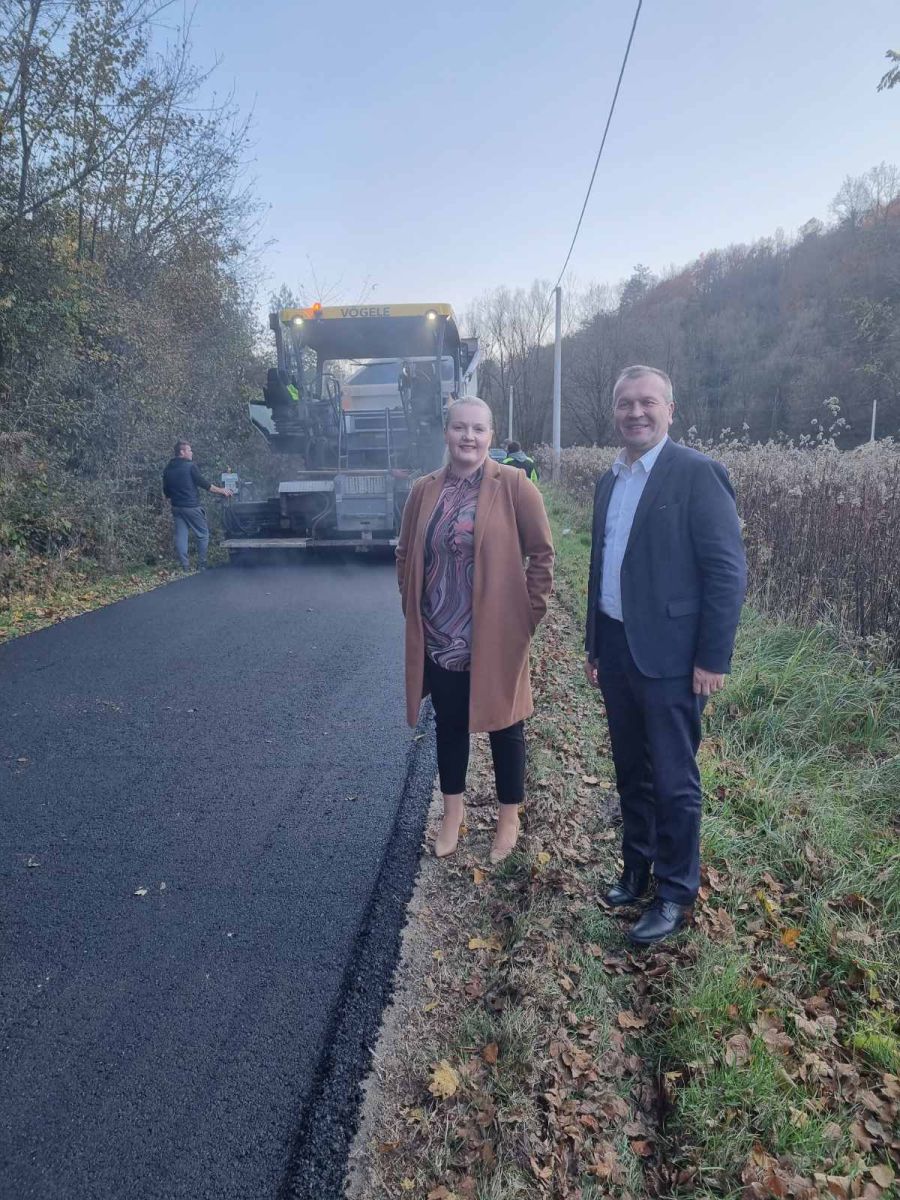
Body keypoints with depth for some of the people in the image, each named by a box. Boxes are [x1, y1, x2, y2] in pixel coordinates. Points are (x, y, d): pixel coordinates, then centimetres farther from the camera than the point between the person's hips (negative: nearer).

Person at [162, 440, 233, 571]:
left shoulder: (168, 469, 9)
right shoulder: (190, 466, -10)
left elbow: (166, 492, 13)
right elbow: (203, 484, -8)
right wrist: (221, 490, 3)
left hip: (176, 507, 6)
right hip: (191, 506, -6)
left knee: (180, 536, 6)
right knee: (203, 534, 5)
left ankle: (185, 566, 4)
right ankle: (202, 565, 2)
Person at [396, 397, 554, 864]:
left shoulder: (513, 485, -8)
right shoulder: (424, 491, 4)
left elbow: (542, 554, -6)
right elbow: (406, 556, 14)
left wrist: (528, 612, -7)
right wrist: (413, 609, 9)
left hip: (495, 638, -3)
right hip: (438, 639, 4)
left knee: (503, 727, 11)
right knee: (448, 724, 17)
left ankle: (509, 818, 32)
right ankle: (453, 810, 38)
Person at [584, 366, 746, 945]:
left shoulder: (697, 473, -10)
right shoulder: (609, 481, 11)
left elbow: (729, 570, -13)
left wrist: (714, 658, -15)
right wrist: (594, 645, 16)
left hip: (669, 654, -7)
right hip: (616, 649, 7)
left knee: (674, 780, 5)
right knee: (631, 772, 18)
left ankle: (676, 894, 23)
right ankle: (637, 869, 36)